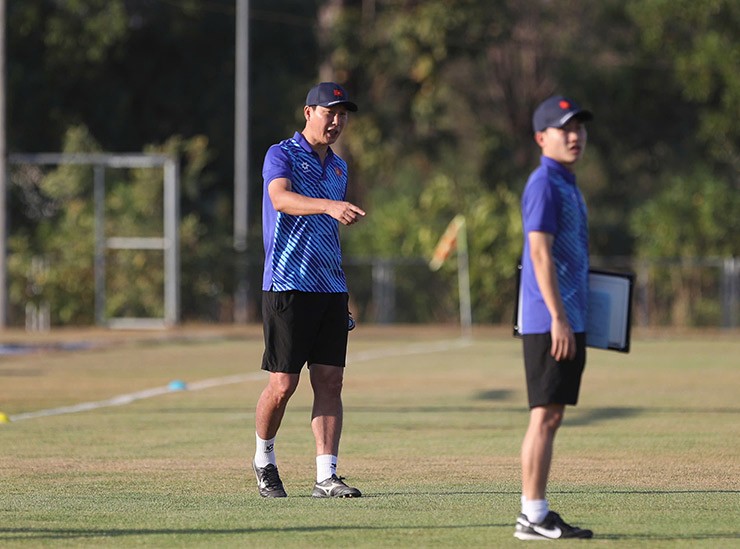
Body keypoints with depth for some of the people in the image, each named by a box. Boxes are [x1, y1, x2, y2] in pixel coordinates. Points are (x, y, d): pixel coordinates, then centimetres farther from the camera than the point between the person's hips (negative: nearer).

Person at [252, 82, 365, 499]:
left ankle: (326, 476, -1)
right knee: (283, 383, -5)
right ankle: (264, 459, 18)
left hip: (330, 290, 6)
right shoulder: (282, 156, -4)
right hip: (288, 287, -6)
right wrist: (329, 206, -43)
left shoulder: (338, 167, 18)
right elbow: (282, 199, -26)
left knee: (330, 382, -1)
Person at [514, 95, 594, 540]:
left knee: (553, 416, 10)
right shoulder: (544, 185, -12)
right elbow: (540, 254, -19)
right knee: (544, 416, -9)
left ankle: (538, 513, 14)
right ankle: (533, 516, -8)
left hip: (568, 320, 10)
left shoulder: (568, 185, 18)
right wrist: (558, 317, -23)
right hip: (549, 320, -10)